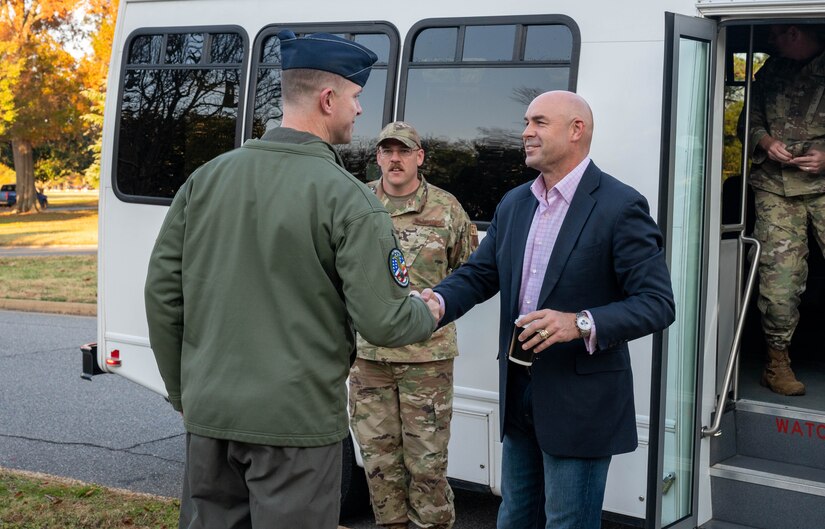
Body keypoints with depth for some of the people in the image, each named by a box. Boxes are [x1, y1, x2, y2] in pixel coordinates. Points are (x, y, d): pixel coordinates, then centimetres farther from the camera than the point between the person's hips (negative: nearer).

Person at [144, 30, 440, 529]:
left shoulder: (208, 177, 3)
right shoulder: (347, 198, -12)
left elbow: (163, 293, 5)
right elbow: (382, 322, -14)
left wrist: (184, 392, 16)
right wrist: (429, 313, 8)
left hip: (209, 414, 5)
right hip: (294, 421, -5)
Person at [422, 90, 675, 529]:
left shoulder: (620, 206, -13)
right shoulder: (513, 204, 10)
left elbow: (657, 303, -17)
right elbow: (477, 274, 10)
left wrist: (580, 324, -31)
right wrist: (437, 302, -12)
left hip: (580, 405, -7)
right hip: (519, 395, 7)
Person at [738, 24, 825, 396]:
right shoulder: (770, 74, 18)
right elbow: (749, 121, 21)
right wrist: (765, 142, 0)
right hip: (776, 185, 2)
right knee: (779, 271, -6)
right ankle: (777, 361, 5)